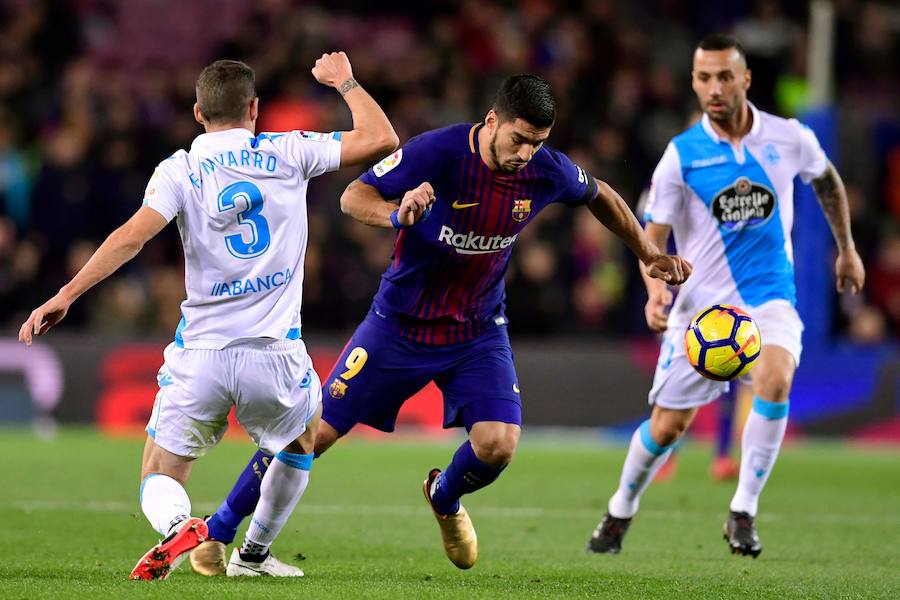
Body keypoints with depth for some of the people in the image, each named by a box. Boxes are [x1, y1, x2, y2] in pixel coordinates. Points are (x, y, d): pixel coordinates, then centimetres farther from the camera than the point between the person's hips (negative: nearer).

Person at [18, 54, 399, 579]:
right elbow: (382, 140, 4)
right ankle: (253, 555, 37)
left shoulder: (180, 170, 0)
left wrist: (65, 295, -17)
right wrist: (345, 82, 20)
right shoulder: (288, 153, 2)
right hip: (275, 354, 1)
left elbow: (133, 235, -15)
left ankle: (177, 526, -26)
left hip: (200, 356, -1)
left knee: (160, 480, 8)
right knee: (304, 438, 32)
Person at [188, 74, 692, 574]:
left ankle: (446, 498, 20)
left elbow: (599, 196, 11)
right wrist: (397, 213, -39)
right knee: (316, 432, -5)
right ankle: (219, 531, 13)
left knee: (498, 445, -17)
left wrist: (649, 254, 16)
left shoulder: (548, 171, -12)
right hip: (402, 322, -3)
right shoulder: (436, 153, -23)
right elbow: (353, 197, -18)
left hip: (479, 331, 3)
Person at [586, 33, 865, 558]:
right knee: (668, 426, 2)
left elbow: (827, 181, 18)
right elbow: (653, 236, -6)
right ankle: (621, 512, 31)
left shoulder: (790, 139, -4)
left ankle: (744, 512, -18)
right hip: (702, 304, 0)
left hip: (768, 297, 0)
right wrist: (656, 289, -25)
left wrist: (847, 249, 24)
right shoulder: (681, 155, -8)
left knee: (775, 379, -30)